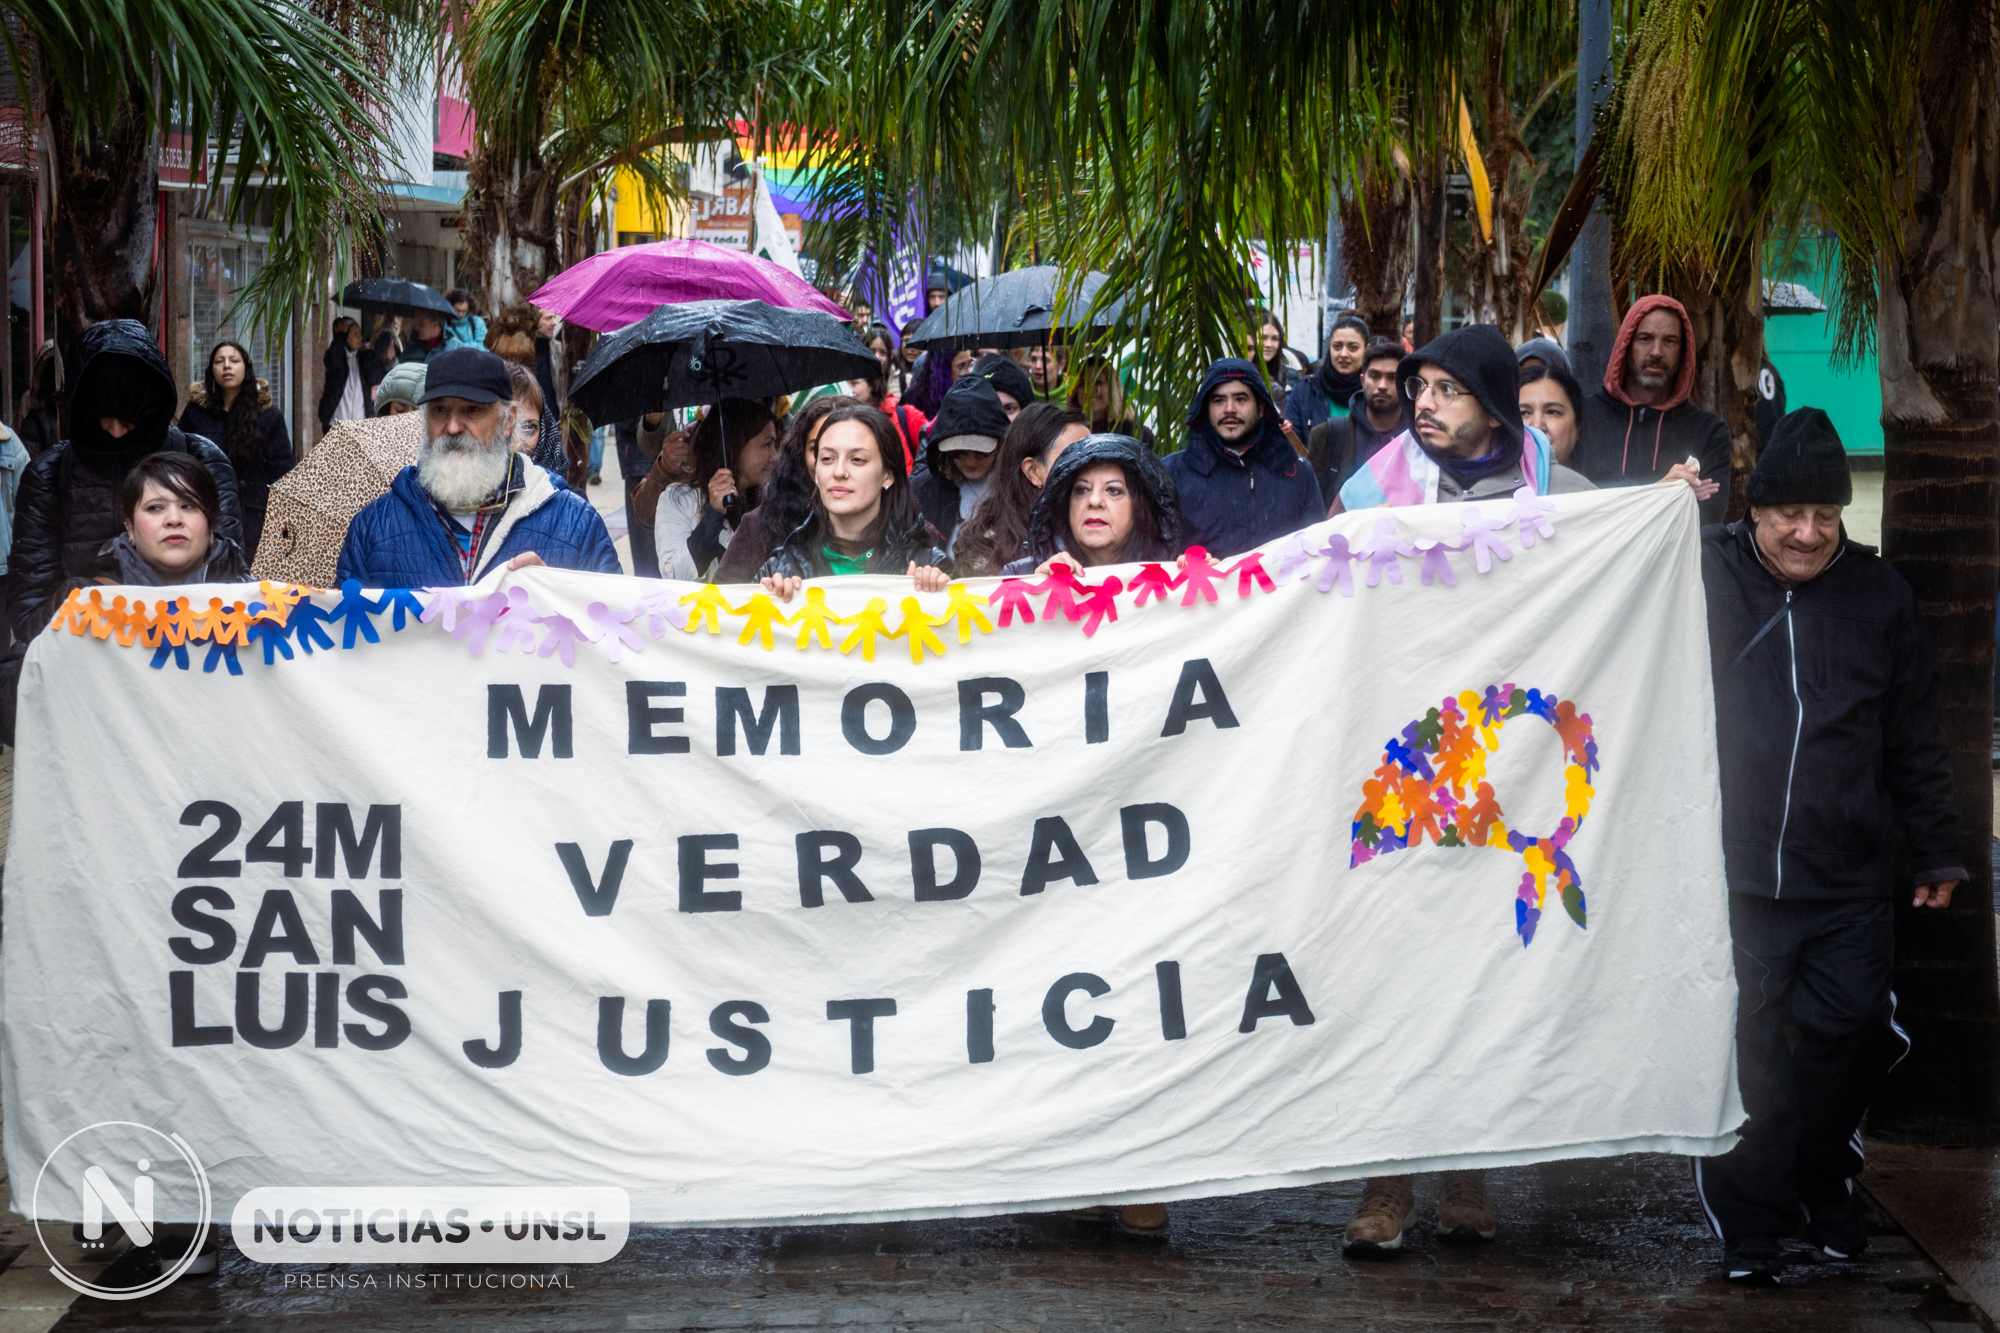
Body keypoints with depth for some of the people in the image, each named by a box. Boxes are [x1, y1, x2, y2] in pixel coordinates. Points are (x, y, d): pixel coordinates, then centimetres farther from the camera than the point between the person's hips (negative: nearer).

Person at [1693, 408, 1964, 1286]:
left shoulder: (1879, 595, 7)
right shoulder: (1703, 576, -1)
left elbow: (1916, 743, 13)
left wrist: (1935, 853, 15)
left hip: (1849, 883, 2)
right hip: (1731, 874, -2)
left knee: (1846, 1039, 2)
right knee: (1744, 1052, 3)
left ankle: (1822, 1184, 26)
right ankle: (1746, 1220, 15)